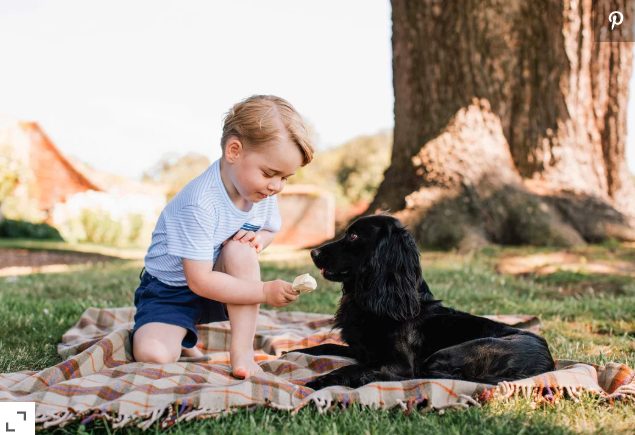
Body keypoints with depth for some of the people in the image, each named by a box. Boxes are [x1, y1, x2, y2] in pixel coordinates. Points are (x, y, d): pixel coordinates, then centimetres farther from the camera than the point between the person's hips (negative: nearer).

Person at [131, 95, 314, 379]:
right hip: (171, 290, -4)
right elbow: (199, 281, -30)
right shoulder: (199, 204, -32)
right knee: (152, 355, -27)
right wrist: (265, 292, -31)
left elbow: (270, 230, 11)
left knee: (241, 248, -28)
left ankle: (242, 351, -21)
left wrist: (259, 238, -14)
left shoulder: (264, 193, -10)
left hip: (220, 284, 5)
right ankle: (182, 343, 10)